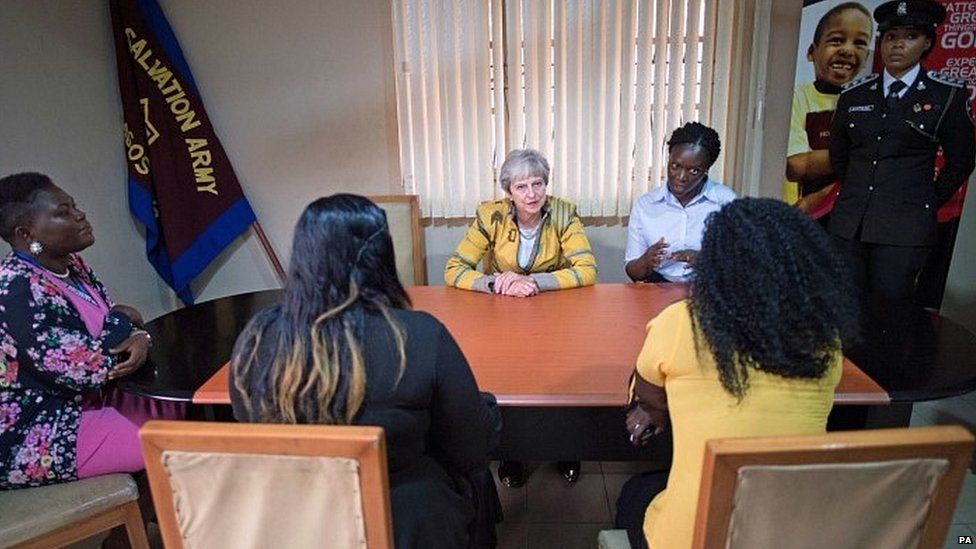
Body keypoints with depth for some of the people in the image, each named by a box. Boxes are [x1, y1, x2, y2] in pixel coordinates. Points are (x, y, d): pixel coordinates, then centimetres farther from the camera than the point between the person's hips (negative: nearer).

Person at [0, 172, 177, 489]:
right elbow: (90, 369, -29)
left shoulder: (70, 264, 1)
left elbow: (119, 318, 9)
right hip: (32, 440, -9)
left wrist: (140, 339, -16)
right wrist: (121, 320, -11)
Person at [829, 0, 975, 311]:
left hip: (905, 227, -2)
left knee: (888, 307, -2)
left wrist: (928, 203, 10)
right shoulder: (854, 94, 9)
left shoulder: (947, 95, 3)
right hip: (849, 223, 3)